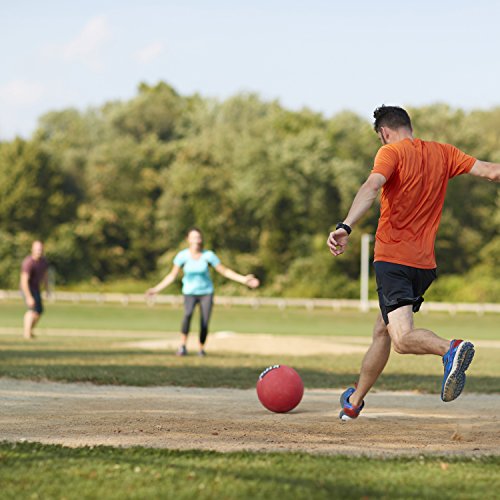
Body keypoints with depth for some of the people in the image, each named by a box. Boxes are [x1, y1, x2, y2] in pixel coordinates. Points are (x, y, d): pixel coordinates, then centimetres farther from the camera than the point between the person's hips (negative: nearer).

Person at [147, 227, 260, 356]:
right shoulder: (182, 255, -11)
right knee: (188, 313, -31)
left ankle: (201, 349, 15)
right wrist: (157, 289, -10)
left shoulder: (208, 255, -11)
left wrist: (244, 280, -9)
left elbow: (225, 271, -3)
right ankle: (183, 346, -25)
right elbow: (172, 275, -4)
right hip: (189, 292, -1)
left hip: (206, 292, 1)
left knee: (204, 324, -10)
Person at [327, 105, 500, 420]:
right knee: (382, 332, 22)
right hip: (425, 264, 7)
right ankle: (355, 401, 34)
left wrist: (346, 227, -37)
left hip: (393, 258, -7)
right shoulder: (443, 153, 11)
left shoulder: (392, 152, -5)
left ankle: (450, 349, -47)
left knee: (402, 338, -20)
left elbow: (372, 187, -24)